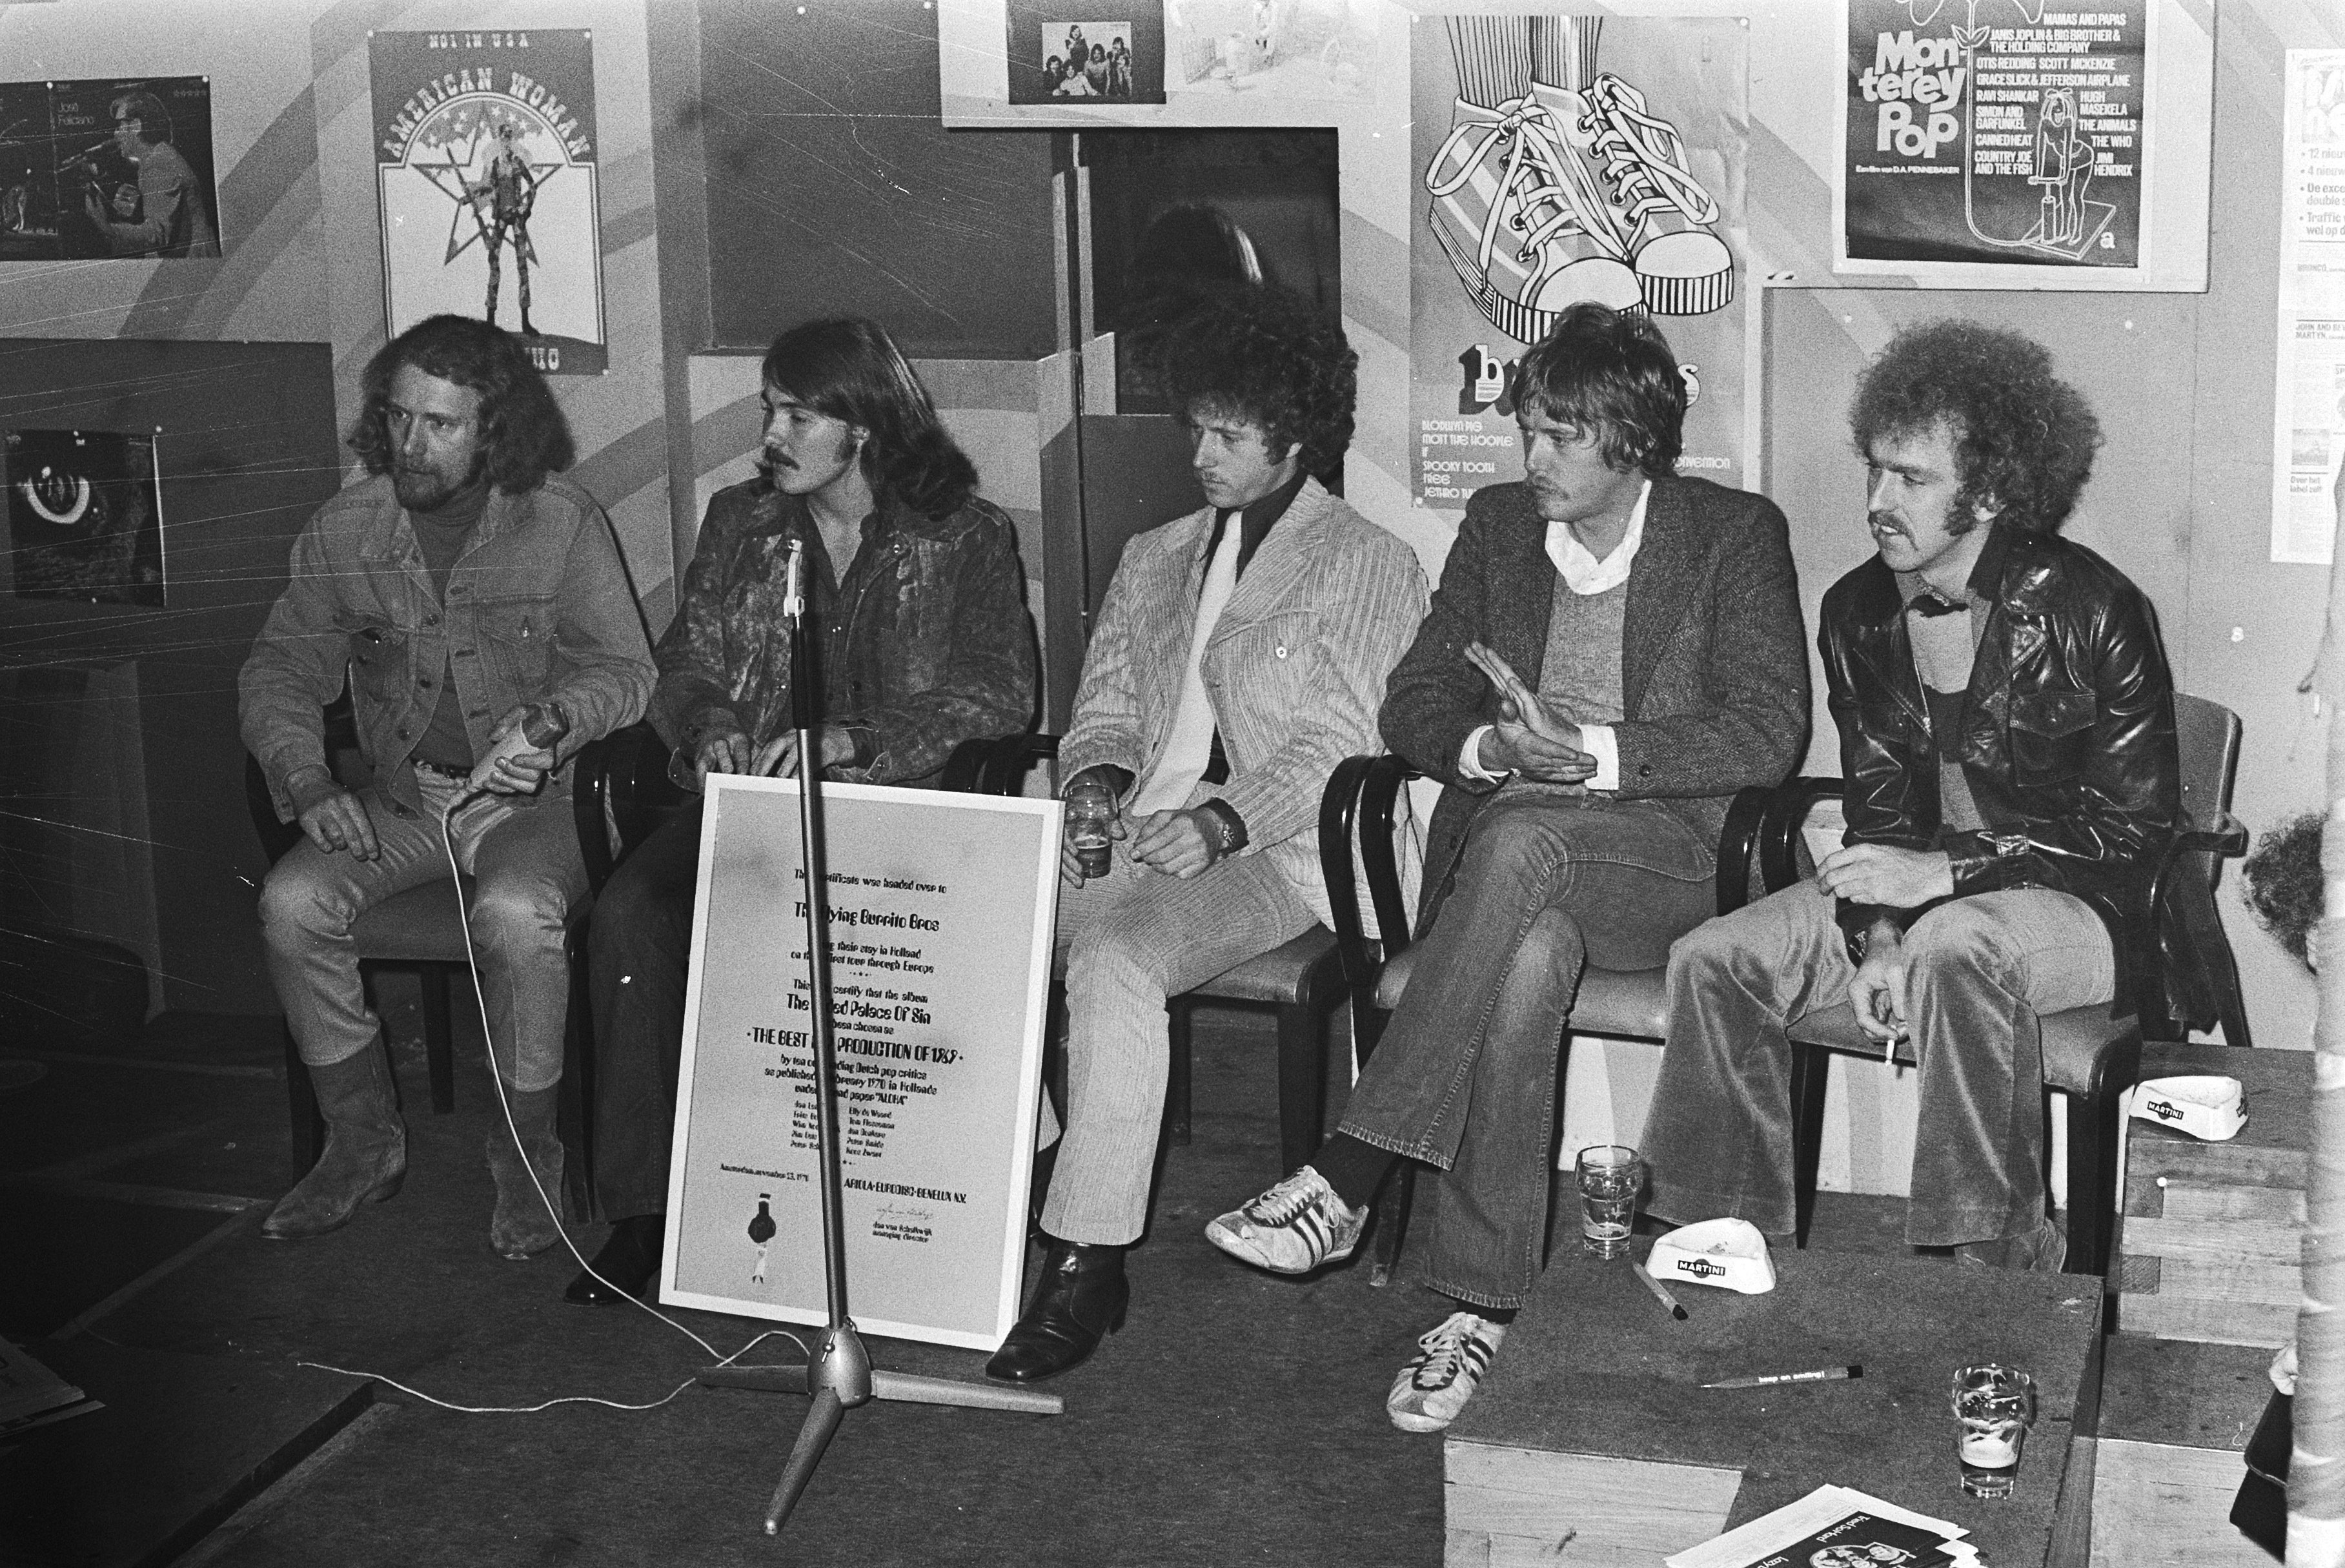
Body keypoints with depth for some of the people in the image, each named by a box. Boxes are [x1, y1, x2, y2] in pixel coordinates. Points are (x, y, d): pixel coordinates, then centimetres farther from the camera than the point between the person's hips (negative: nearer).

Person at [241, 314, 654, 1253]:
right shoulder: (343, 532, 2)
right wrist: (308, 786, -12)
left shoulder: (562, 522, -7)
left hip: (536, 797, -4)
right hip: (400, 799, 4)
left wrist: (554, 720, -28)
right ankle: (362, 1145, -4)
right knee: (291, 903, -21)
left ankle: (528, 1158, -12)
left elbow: (623, 667, -7)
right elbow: (279, 672, 6)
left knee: (516, 915, -34)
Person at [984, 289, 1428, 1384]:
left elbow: (1335, 747, -6)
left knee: (1111, 958, -34)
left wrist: (1218, 820, -21)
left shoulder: (1367, 566, 5)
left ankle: (1088, 1261, -31)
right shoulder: (1151, 559, 25)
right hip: (1131, 840, 6)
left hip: (1271, 855, -6)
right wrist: (1096, 784, -3)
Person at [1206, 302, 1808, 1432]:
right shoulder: (1498, 524, 15)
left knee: (1521, 837, -38)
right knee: (1530, 957, -36)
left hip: (1666, 856, -3)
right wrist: (1493, 746, -13)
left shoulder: (1735, 535, 3)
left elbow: (1769, 732, -9)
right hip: (1501, 854, 3)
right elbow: (1413, 703, 11)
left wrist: (1595, 751, -20)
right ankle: (1481, 1305, -38)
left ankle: (1347, 1180, -42)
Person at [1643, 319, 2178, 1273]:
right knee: (1713, 961, -15)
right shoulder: (1857, 612, 3)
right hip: (1917, 890, 6)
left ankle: (1994, 1267, -28)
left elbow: (2137, 828, -13)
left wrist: (1944, 872, -21)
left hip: (2076, 907, -6)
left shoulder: (2093, 612, -14)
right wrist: (1876, 939, -11)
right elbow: (1876, 803, 9)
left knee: (1953, 946, -39)